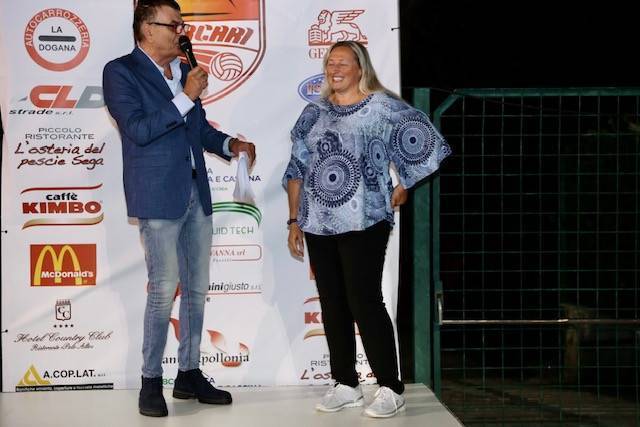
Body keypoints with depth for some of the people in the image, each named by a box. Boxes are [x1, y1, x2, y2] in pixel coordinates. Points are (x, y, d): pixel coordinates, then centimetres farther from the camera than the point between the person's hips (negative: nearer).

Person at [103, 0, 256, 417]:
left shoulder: (184, 71, 14)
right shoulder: (121, 72, -5)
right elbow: (138, 130, -17)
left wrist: (229, 144, 5)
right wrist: (187, 97, -17)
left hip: (196, 194, 7)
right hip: (158, 197, -7)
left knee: (197, 288, 10)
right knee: (164, 289, -7)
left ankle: (190, 374, 21)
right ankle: (151, 382, 5)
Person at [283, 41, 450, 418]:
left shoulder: (383, 108, -3)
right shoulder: (314, 113, 12)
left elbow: (426, 143, -4)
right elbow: (297, 169, 14)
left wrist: (403, 188, 1)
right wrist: (294, 220, 10)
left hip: (363, 222, -5)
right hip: (319, 225, 5)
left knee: (365, 302, -8)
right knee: (333, 306, 9)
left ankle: (391, 389, 2)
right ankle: (346, 385, 19)